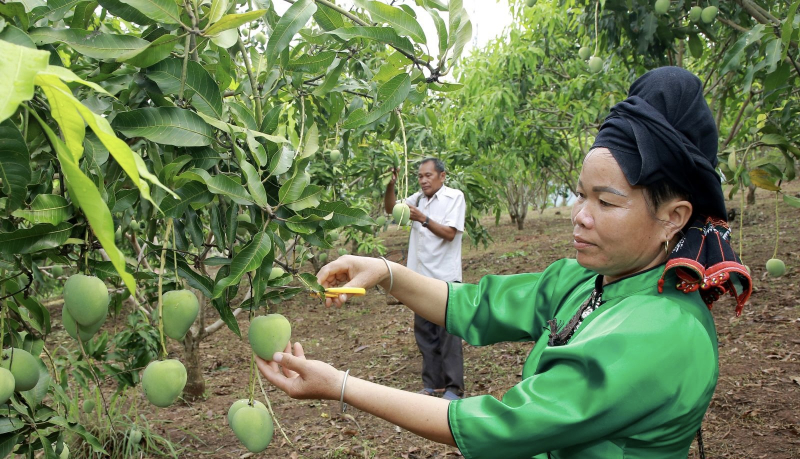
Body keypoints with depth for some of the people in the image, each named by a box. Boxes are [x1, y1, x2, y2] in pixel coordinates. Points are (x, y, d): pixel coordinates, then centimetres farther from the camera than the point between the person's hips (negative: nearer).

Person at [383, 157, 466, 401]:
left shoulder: (455, 197, -4)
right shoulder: (418, 198, 13)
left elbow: (449, 233, -12)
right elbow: (391, 209, 7)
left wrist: (423, 219, -21)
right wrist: (390, 186, -9)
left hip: (445, 277, -6)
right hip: (421, 276, 6)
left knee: (448, 333, -4)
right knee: (424, 332, 10)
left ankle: (454, 388, 3)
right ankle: (433, 383, 20)